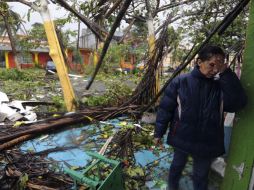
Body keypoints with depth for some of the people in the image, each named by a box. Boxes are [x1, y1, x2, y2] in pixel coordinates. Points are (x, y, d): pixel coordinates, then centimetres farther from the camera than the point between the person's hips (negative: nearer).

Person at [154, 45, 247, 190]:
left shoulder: (221, 86, -4)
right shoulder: (181, 81, -12)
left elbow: (239, 103, -21)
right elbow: (165, 108, -9)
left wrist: (226, 73, -21)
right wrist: (159, 132, -5)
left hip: (208, 143, 2)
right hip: (182, 138, -1)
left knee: (201, 177, 21)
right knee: (177, 166, 24)